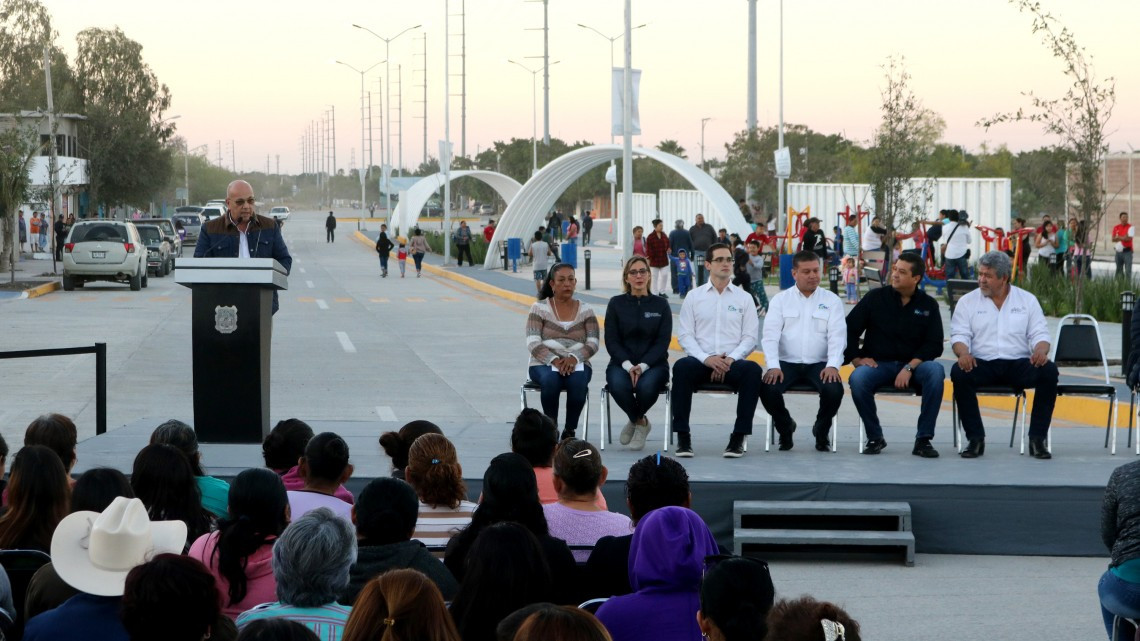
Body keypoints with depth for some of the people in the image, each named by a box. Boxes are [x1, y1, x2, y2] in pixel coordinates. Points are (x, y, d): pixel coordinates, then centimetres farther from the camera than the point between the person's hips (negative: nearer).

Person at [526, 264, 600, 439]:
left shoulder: (585, 311, 12)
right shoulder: (539, 308, 6)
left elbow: (593, 344, 1)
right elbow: (533, 343, -5)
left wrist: (574, 358, -19)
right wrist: (554, 360, -22)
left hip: (576, 365, 1)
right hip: (544, 364, -1)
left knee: (578, 381, -35)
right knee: (551, 380, -37)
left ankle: (570, 430, -19)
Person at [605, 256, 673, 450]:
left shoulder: (660, 305, 6)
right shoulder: (616, 304, 6)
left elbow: (663, 341, -2)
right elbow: (611, 341, 0)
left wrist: (643, 366, -17)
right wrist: (628, 365, -17)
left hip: (653, 364, -1)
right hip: (622, 363, 1)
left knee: (647, 386, -36)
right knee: (618, 385, -35)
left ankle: (636, 420, 1)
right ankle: (640, 422, -2)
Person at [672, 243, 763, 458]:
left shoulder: (744, 298, 13)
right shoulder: (694, 297, 11)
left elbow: (750, 337, 6)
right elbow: (685, 335, 3)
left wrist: (730, 359, -12)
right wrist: (706, 358, -14)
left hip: (732, 362, 0)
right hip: (700, 361, 0)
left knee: (753, 370, -33)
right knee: (682, 366, -35)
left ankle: (739, 437, -28)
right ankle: (682, 436, -29)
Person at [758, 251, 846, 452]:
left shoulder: (832, 301, 8)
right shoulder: (780, 299, 9)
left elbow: (837, 336, -2)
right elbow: (770, 335, -2)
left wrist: (833, 365, -20)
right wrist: (773, 366, -18)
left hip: (819, 364, 0)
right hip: (787, 363, 0)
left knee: (834, 390, -30)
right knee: (768, 389, -28)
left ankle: (821, 430, 3)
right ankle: (785, 427, 5)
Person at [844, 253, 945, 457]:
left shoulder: (928, 305, 4)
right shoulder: (875, 297, 3)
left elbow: (934, 345, -2)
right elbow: (849, 329, 5)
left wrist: (910, 367, -15)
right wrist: (857, 359, -6)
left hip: (914, 365, 0)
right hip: (878, 364, 0)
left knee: (935, 371, -33)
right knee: (857, 379, -33)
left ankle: (923, 439, -23)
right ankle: (875, 437, -11)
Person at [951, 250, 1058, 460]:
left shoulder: (1027, 300, 13)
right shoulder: (968, 301, 11)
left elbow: (1040, 333, 8)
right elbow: (959, 335, 3)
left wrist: (1041, 350, -16)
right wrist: (963, 352, -21)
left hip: (1019, 363, 1)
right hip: (982, 363, -1)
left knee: (1049, 370, -29)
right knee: (959, 372, -33)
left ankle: (1037, 438, -21)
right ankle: (975, 439, -23)